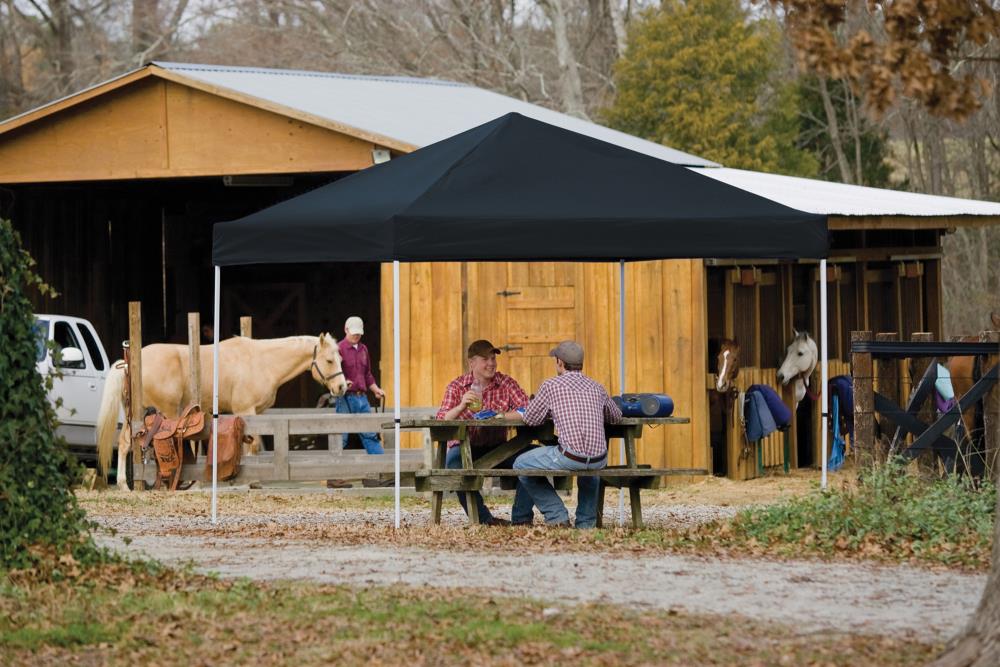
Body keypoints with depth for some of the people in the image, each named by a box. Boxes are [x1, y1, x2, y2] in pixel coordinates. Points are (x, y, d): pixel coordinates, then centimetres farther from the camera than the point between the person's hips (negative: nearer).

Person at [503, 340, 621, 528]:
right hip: (598, 460, 5)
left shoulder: (551, 385, 2)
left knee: (521, 465, 18)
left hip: (569, 457, -5)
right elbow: (616, 417, 29)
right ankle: (586, 522, 37)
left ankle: (557, 515, 14)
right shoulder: (596, 388, 14)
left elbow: (530, 419, 11)